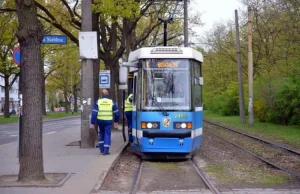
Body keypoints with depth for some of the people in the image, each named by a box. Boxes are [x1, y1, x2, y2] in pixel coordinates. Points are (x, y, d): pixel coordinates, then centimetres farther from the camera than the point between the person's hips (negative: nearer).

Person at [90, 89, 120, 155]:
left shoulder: (98, 102, -2)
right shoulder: (111, 102, -1)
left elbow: (94, 113, -8)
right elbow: (117, 113, 4)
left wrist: (92, 123, -6)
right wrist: (116, 121, 17)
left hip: (100, 121, 1)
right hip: (108, 121, -1)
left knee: (101, 134, 20)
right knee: (107, 135, 4)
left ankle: (101, 149, 21)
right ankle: (106, 151, -3)